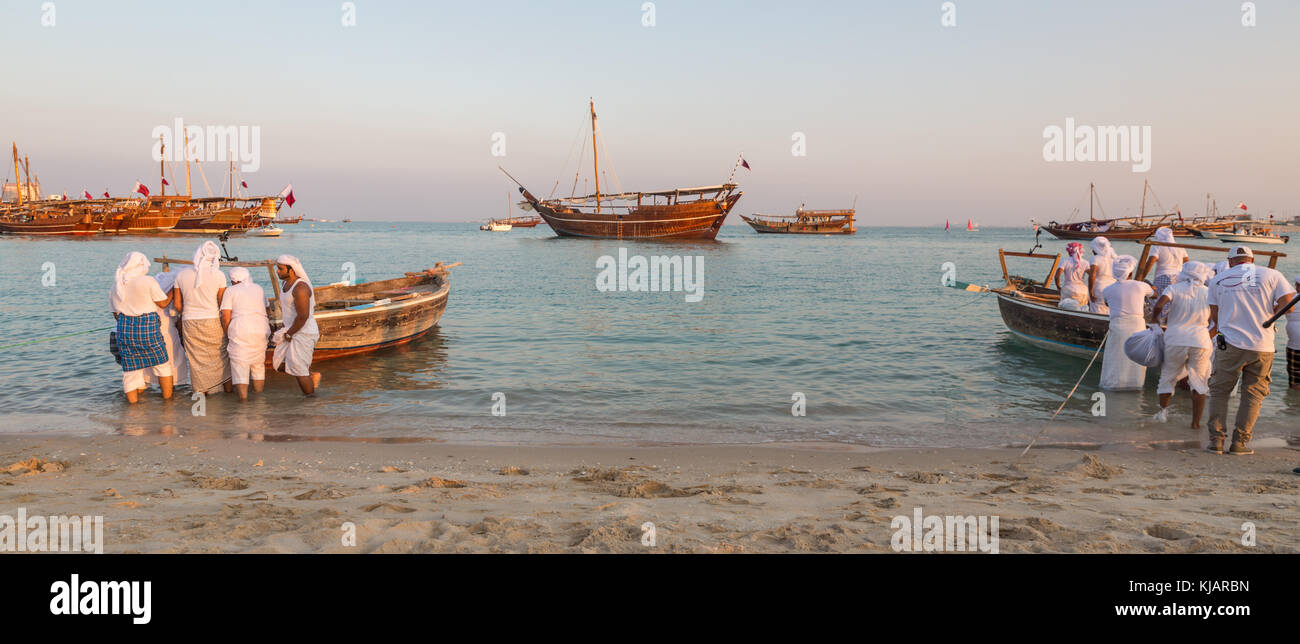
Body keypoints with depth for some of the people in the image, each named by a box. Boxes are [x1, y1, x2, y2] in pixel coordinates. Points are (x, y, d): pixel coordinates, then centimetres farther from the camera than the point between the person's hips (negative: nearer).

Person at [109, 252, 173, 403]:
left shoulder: (116, 286, 12)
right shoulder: (148, 281, -6)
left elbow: (115, 313, 16)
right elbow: (163, 303, -1)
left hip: (125, 328, 4)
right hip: (148, 327, -4)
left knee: (130, 368, 8)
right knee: (161, 362, 10)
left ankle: (133, 401, 9)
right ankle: (168, 396, 13)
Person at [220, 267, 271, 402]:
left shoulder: (230, 291, 3)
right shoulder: (259, 289, 17)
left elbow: (225, 317, -3)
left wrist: (227, 335, 7)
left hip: (240, 331, -4)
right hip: (260, 330, 5)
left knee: (239, 363, -2)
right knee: (258, 363, 16)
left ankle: (243, 395, -11)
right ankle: (259, 394, 22)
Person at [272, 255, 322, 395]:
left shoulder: (300, 288, -24)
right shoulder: (288, 283, 7)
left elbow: (303, 316, -27)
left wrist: (289, 334, -15)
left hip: (304, 334, -10)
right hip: (294, 332, 10)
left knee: (298, 371, -2)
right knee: (278, 364, 11)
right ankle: (312, 376, 23)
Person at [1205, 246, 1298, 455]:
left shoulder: (1218, 279, 7)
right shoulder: (1271, 275, 4)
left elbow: (1214, 316, 9)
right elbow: (1286, 304, -4)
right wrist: (1265, 315, 13)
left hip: (1230, 343, 0)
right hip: (1262, 345, 0)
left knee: (1219, 392, 9)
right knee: (1253, 394, 9)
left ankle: (1216, 440, 3)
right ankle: (1240, 442, 8)